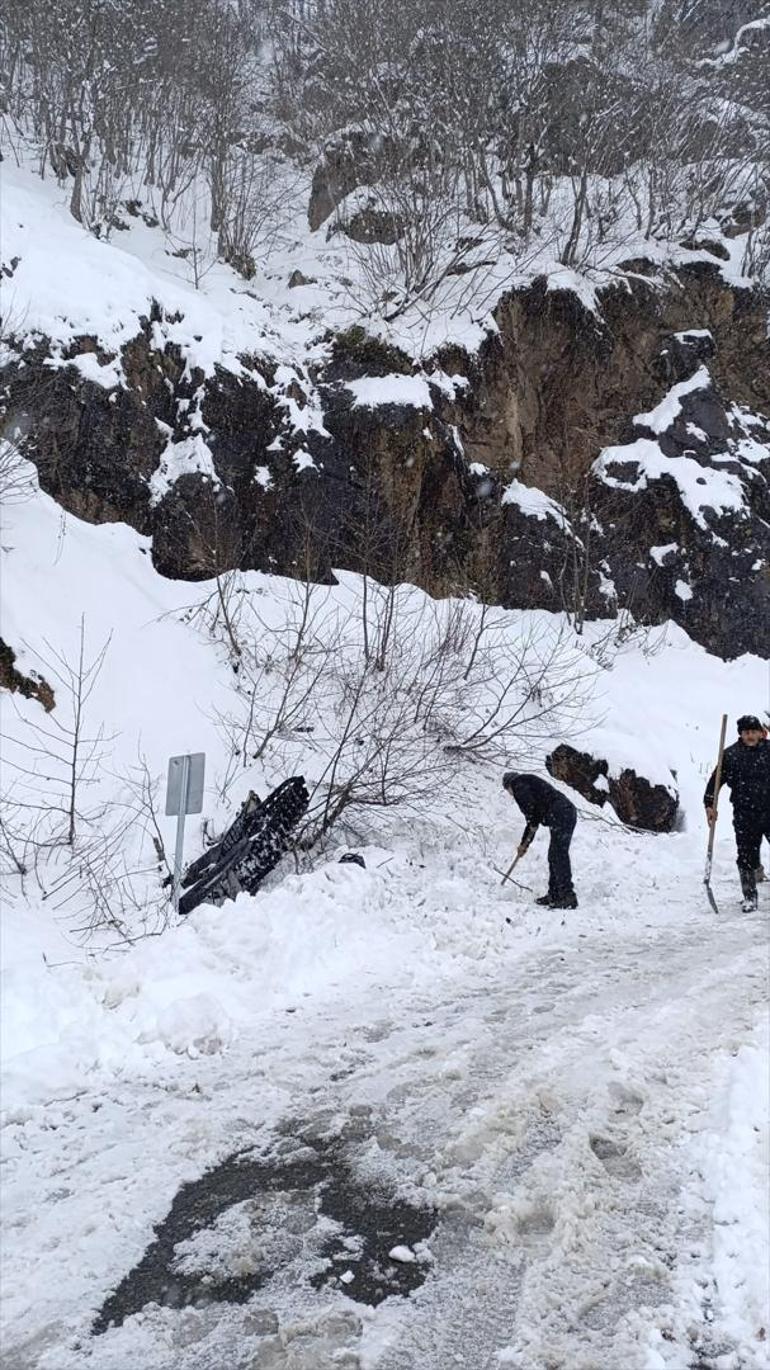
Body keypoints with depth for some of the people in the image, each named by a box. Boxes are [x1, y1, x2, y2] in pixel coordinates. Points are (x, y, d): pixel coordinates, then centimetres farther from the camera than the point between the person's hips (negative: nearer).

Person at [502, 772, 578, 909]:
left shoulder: (518, 784, 5)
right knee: (554, 857, 15)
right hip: (569, 813, 10)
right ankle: (554, 895, 19)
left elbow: (529, 805, -15)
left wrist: (533, 824, -3)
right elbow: (533, 820, 37)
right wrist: (524, 844, 40)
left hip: (559, 815, -10)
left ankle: (568, 896, -13)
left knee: (559, 857, -10)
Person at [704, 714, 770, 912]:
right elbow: (715, 780, 2)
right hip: (744, 816, 0)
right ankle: (749, 897, 14)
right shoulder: (730, 755, 0)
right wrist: (710, 804, -4)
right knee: (746, 857, 2)